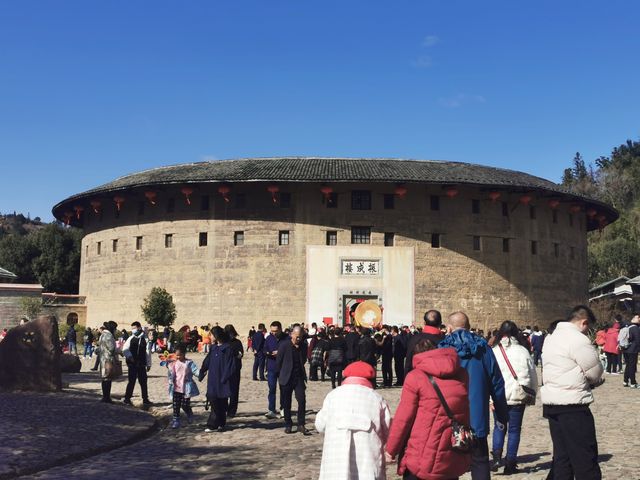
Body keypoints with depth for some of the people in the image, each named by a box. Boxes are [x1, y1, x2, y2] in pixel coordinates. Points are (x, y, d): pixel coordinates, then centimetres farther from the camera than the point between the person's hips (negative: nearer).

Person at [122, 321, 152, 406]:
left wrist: (148, 364, 7)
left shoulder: (144, 340, 2)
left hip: (142, 364, 2)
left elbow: (147, 352, 6)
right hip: (132, 364, -2)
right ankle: (127, 398, 11)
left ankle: (145, 399, 18)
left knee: (143, 381, 8)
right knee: (131, 381, -1)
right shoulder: (131, 339, 1)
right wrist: (129, 356, -20)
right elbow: (125, 349, -1)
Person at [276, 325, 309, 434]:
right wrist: (282, 374, 8)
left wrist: (299, 349, 2)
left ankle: (301, 424, -3)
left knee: (302, 400, -10)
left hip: (299, 377, 2)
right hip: (287, 378, -2)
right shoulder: (284, 345, -7)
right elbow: (278, 361, 2)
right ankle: (288, 425, 18)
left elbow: (304, 361, 10)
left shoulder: (302, 347, 4)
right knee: (286, 403, 6)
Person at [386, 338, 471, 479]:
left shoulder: (415, 377, -8)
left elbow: (403, 420, -7)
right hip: (453, 462, 4)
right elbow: (467, 415, 12)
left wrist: (390, 451, 2)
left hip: (420, 462, -4)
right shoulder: (462, 374, 5)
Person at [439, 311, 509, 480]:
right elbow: (497, 384, 3)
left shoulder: (442, 349, -5)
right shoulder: (482, 347, 1)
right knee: (479, 462, 10)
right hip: (477, 417, 2)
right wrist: (502, 415, 11)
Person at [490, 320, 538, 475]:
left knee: (499, 427, 15)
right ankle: (510, 464, 9)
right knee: (514, 429, 8)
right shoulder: (522, 350, -3)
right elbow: (532, 374, 3)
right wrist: (531, 395, 14)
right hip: (518, 396, 0)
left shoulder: (494, 351, -3)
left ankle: (497, 457, -3)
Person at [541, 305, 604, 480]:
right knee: (585, 459, -2)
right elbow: (596, 372, -9)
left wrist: (585, 381, 7)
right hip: (573, 406, -9)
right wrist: (594, 382, 12)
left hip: (551, 403, 9)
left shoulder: (552, 338, 15)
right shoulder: (578, 339, -14)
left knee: (562, 456, 12)